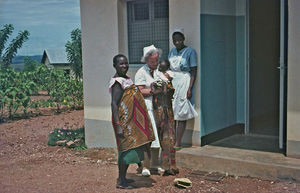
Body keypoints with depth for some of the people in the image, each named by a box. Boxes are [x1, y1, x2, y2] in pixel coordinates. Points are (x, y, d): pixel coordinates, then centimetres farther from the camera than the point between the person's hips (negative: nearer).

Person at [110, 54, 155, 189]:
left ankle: (122, 177, 26)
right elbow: (114, 104, -23)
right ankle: (121, 181, 7)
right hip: (124, 121, -9)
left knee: (128, 148, 14)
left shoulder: (127, 79, 13)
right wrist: (118, 125, -28)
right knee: (127, 147, -4)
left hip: (131, 120, 10)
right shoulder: (118, 82, -17)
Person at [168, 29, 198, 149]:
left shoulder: (190, 51, -5)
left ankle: (178, 143, 1)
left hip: (184, 83, -6)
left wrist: (190, 89, -16)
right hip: (171, 83, 6)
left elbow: (193, 72, -9)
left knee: (181, 114, -3)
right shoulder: (172, 51, 14)